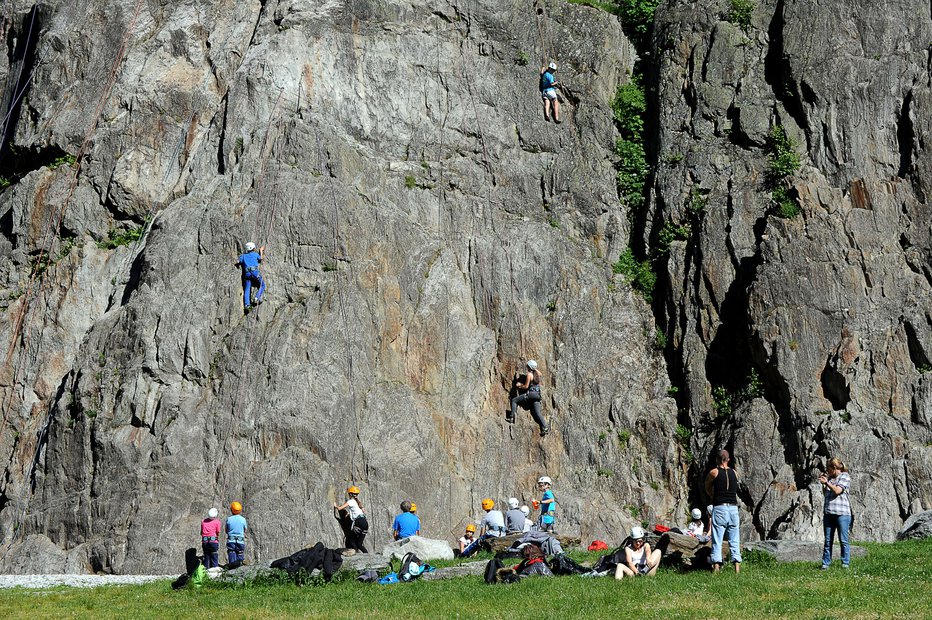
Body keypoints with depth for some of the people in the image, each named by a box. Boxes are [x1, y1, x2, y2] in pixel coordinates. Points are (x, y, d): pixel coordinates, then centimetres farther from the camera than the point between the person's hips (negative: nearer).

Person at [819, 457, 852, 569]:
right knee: (828, 540, 4)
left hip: (842, 513, -6)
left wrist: (826, 482, -6)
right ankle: (825, 563, 5)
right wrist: (823, 483, 11)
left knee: (843, 540, -4)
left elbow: (837, 490, -12)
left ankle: (845, 563, 1)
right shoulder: (830, 478, 19)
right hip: (828, 513, 6)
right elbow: (825, 492, 24)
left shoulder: (845, 477, -1)